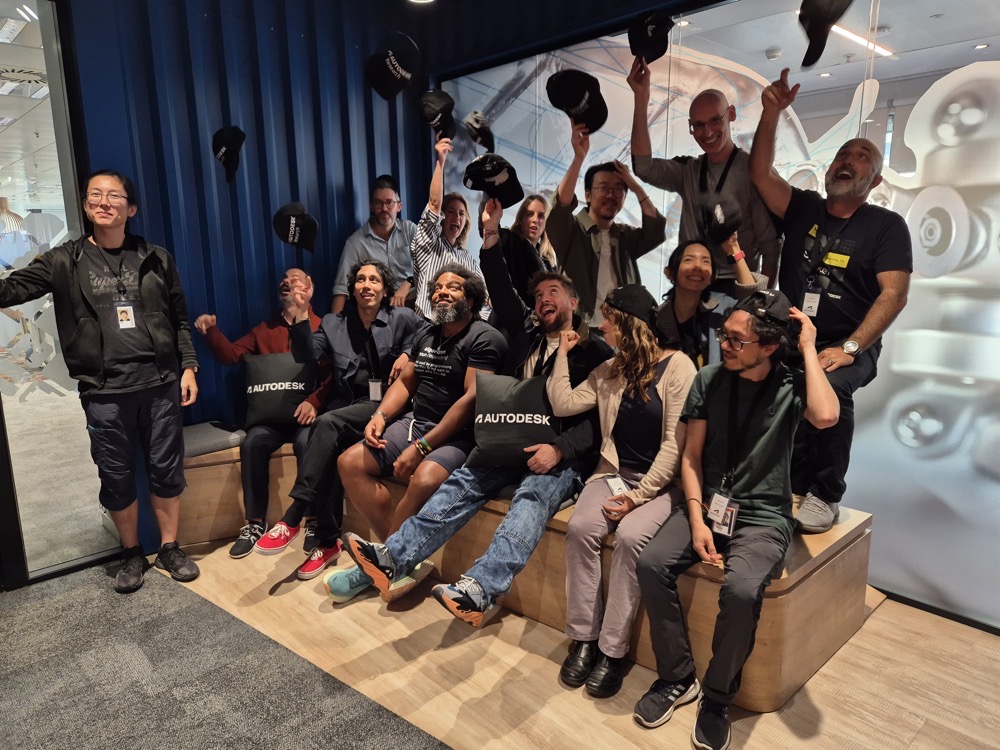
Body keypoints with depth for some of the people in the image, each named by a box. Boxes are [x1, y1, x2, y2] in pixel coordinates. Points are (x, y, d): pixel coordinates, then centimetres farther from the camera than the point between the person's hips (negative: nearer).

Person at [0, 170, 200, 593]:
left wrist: (188, 367, 2)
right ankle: (132, 555, 28)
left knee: (166, 470, 8)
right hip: (104, 393, 0)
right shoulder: (64, 262, 4)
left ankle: (170, 549, 25)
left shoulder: (155, 259, 6)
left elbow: (180, 319, 8)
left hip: (160, 384, 1)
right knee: (116, 478, 9)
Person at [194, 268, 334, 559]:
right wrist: (212, 332, -7)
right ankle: (256, 521, -11)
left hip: (307, 411, -3)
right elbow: (231, 355, 11)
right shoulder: (264, 329, 21)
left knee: (307, 442, -34)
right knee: (252, 442, -25)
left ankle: (314, 519, -19)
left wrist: (314, 401, -23)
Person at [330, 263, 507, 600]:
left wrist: (420, 447, -21)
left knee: (424, 480, -35)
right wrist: (380, 415, -1)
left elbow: (473, 399, -19)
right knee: (350, 462, -7)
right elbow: (404, 382, 21)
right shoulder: (426, 336, 16)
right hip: (416, 422, 8)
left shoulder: (484, 339, -10)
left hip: (459, 434, -8)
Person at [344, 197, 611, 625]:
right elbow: (503, 294, 15)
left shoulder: (594, 352, 6)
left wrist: (559, 448, -21)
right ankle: (394, 557, -29)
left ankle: (480, 589, -50)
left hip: (564, 455, -4)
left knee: (532, 498, -33)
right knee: (463, 483, -18)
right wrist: (491, 236, 5)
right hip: (513, 445, 5)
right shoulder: (525, 338, 21)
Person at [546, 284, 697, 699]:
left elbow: (674, 443, -13)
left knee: (629, 537, -31)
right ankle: (584, 637, -11)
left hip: (660, 480, -5)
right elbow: (562, 404, 9)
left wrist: (639, 495, -18)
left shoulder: (678, 367, -8)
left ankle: (613, 650, -16)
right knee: (580, 528, -23)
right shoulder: (611, 370, 12)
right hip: (615, 472, 5)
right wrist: (562, 354, 8)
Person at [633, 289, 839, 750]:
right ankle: (677, 678, 0)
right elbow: (691, 456, 2)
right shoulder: (709, 379, 1)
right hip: (707, 505, 3)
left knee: (741, 590, -31)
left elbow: (826, 417, -31)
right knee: (651, 564, -21)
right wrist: (697, 520, -9)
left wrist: (808, 349, -19)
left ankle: (717, 698, -4)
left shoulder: (791, 387, -6)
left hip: (763, 517, -3)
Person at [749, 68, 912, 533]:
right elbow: (760, 174, -1)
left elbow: (894, 294, -7)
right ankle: (793, 489, -7)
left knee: (828, 388, -35)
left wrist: (849, 348, -18)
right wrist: (772, 114, -12)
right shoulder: (803, 208, 12)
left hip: (849, 349, -2)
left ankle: (826, 496, -15)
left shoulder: (886, 226, 3)